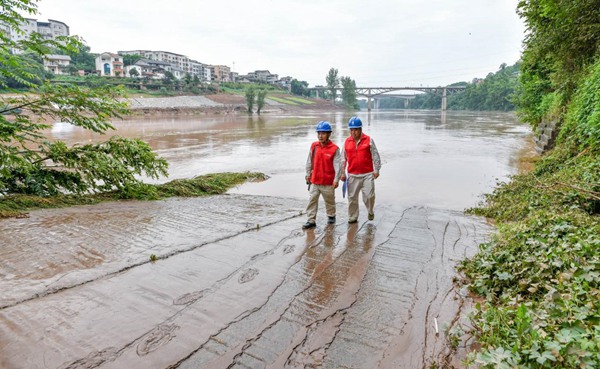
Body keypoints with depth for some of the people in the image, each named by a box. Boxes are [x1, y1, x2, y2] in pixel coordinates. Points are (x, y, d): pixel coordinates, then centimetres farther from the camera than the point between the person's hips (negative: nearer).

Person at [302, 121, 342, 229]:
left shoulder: (334, 149, -12)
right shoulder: (314, 146, 1)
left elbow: (338, 165, -13)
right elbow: (309, 161, 11)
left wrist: (336, 179, -17)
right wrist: (308, 174, 14)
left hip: (328, 181, -3)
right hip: (314, 180, 3)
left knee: (329, 200, 15)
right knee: (312, 200, 0)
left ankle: (331, 215, 38)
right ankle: (311, 220, 8)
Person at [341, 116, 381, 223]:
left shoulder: (368, 140, 1)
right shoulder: (347, 142, 6)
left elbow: (375, 156, 3)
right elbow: (343, 159, 12)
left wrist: (376, 170, -2)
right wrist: (342, 173, 10)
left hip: (367, 174, -2)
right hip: (352, 175, 2)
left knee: (369, 195, -3)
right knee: (352, 197, 6)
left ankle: (370, 211, 27)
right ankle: (353, 217, 22)